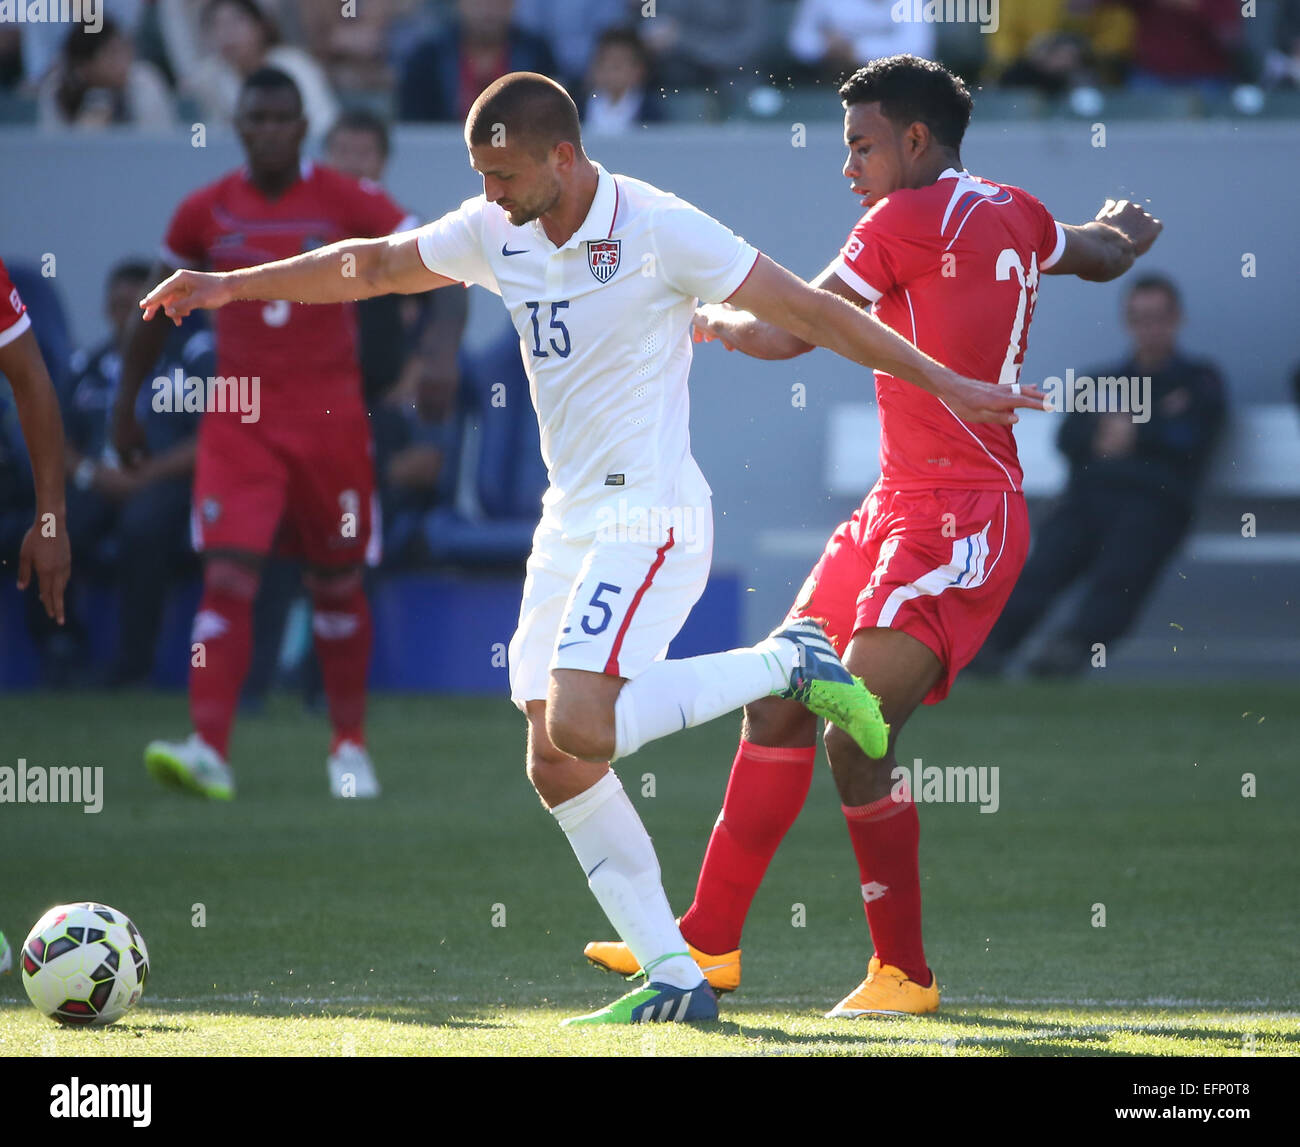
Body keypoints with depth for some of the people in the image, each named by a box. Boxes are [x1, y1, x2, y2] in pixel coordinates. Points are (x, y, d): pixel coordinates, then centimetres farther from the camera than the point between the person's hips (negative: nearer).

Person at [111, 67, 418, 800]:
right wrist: (126, 401, 16)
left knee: (338, 584, 9)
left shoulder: (348, 203, -4)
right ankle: (210, 751, -22)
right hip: (238, 419, 0)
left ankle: (351, 746, 25)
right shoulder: (206, 213, 2)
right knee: (228, 575, -14)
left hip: (331, 418, 0)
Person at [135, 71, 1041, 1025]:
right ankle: (674, 979, 5)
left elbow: (809, 310, -9)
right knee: (555, 764, 0)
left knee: (582, 728, -24)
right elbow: (373, 268, 20)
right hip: (570, 518, 8)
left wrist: (948, 386, -8)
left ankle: (788, 663, -5)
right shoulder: (497, 231, 6)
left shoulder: (660, 230, -13)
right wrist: (231, 286, 19)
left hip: (650, 517, -8)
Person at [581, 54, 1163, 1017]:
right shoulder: (1016, 217, 12)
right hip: (896, 510, 10)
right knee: (779, 709, 11)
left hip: (960, 523, -10)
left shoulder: (909, 220, -14)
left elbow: (789, 332, -11)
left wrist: (715, 320, 10)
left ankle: (905, 974, -4)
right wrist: (1126, 229, 55)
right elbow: (1107, 255, 32)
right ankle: (711, 943, 18)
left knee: (855, 740, -16)